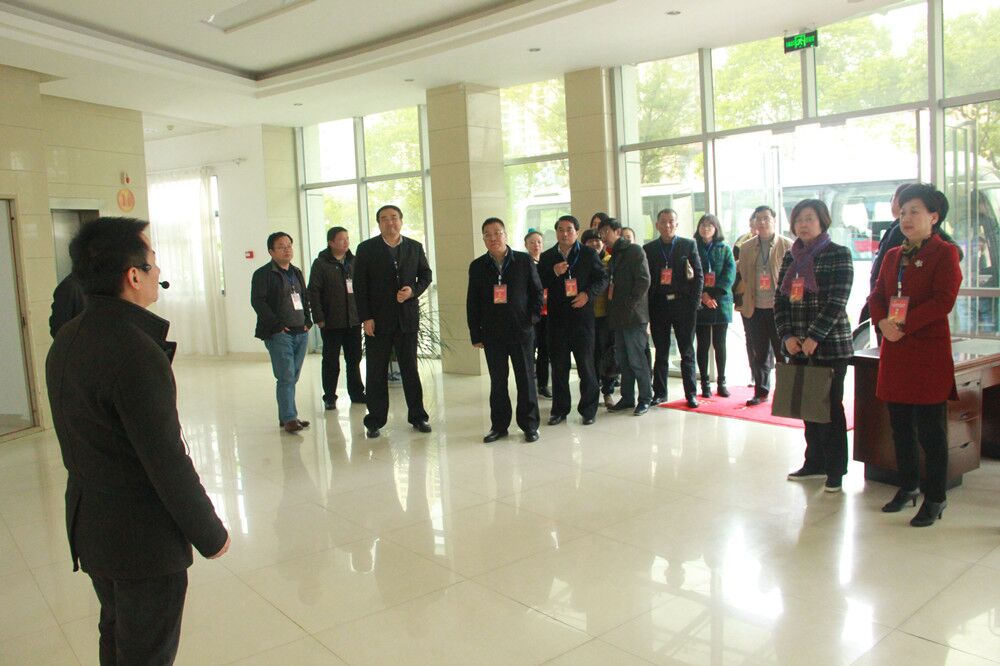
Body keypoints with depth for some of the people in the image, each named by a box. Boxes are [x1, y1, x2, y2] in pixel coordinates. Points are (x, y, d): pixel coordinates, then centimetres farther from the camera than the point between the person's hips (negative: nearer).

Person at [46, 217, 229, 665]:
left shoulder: (64, 341, 1)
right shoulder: (137, 353, -27)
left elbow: (81, 437, 8)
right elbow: (167, 462, -25)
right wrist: (210, 534, -13)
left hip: (87, 523, 9)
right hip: (144, 537, -8)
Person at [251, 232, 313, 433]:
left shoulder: (297, 273, 19)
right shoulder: (263, 274, -4)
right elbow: (257, 301, -11)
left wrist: (307, 320, 10)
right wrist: (277, 325, -16)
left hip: (301, 332, 7)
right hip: (279, 334, -7)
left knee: (293, 377, 9)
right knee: (286, 377, -11)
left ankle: (286, 415, 17)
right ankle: (289, 418, -7)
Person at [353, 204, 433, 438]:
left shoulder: (415, 247, 9)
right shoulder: (366, 249, 1)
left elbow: (426, 275, 13)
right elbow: (359, 286, -2)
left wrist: (413, 291, -8)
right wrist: (365, 317, -9)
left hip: (407, 318, 2)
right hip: (378, 320, -2)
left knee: (410, 369, 8)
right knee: (376, 372, 4)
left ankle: (417, 416, 18)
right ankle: (375, 421, 13)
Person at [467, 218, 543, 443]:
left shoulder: (524, 260, 0)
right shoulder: (477, 266, 4)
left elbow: (537, 291, 4)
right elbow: (472, 302, 5)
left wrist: (532, 318, -7)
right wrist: (475, 334, 2)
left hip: (521, 330, -1)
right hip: (492, 333, 1)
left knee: (525, 378, 5)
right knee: (497, 380, 8)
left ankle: (529, 425, 16)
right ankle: (499, 425, 18)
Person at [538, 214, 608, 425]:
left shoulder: (589, 254, 3)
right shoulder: (547, 257, 8)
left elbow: (602, 279, 3)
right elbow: (538, 285, 4)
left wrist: (588, 294, -13)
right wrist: (554, 273, -13)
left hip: (582, 314, -2)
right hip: (557, 317, 2)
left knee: (585, 363, 1)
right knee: (559, 365, 7)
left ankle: (588, 409, 13)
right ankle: (560, 409, 18)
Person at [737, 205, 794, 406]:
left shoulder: (787, 245, -1)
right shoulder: (746, 247, 10)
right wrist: (744, 290, 6)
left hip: (779, 308, -3)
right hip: (754, 309, 3)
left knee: (783, 352, 4)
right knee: (758, 354, 8)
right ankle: (761, 391, 18)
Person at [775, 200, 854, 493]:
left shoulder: (839, 255, -5)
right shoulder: (790, 257, 11)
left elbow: (837, 302, -13)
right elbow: (780, 300, 8)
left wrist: (814, 337, -17)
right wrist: (787, 336, -5)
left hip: (830, 345, -5)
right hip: (798, 347, 5)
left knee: (831, 407, 1)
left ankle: (835, 470, 11)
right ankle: (814, 462, 24)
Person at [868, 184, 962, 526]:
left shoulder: (945, 253, -5)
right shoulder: (892, 256, 15)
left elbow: (942, 301, -15)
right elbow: (877, 297, 10)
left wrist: (903, 324, -20)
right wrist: (882, 323, -9)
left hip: (929, 351, -6)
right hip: (894, 351, 6)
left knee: (930, 430, 0)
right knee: (900, 426, 14)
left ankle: (935, 498, 11)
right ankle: (908, 487, 28)